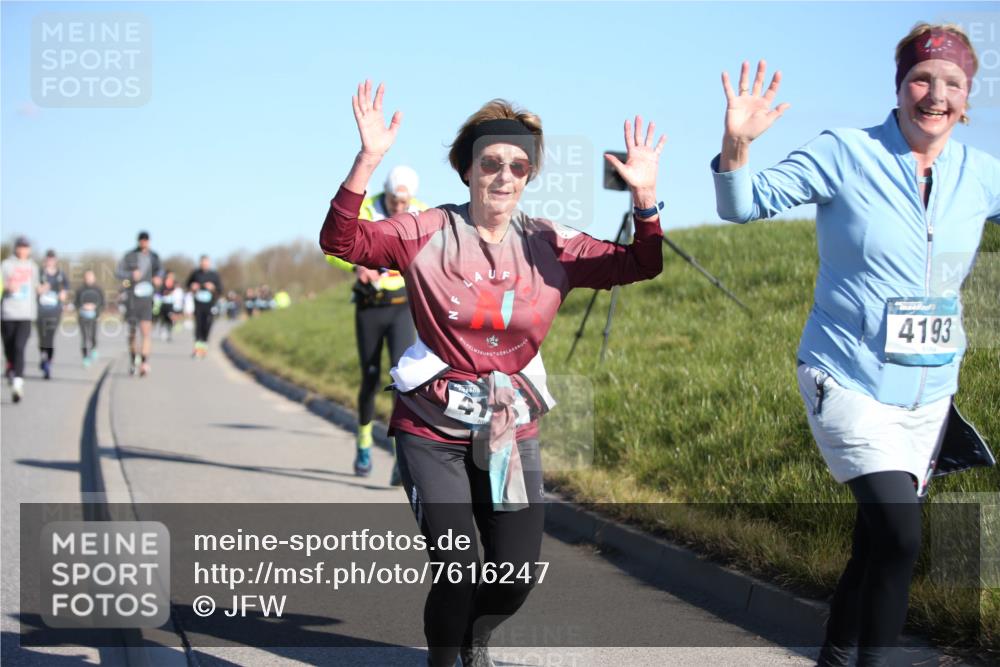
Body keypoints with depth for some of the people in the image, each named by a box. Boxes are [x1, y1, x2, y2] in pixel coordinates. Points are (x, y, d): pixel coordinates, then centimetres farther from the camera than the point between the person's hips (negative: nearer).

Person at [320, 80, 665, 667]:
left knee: (518, 576, 4)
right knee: (459, 571, -14)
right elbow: (341, 241, -20)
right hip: (432, 434, -3)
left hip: (512, 434, 3)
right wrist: (368, 161, -32)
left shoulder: (550, 246, 0)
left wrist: (645, 196, -20)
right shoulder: (427, 235, -9)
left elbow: (640, 265, -3)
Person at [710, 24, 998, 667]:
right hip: (849, 382, -5)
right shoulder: (846, 154, -10)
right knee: (901, 533, -21)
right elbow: (745, 204, -10)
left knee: (880, 540, 12)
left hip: (928, 393, 5)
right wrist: (736, 146, -31)